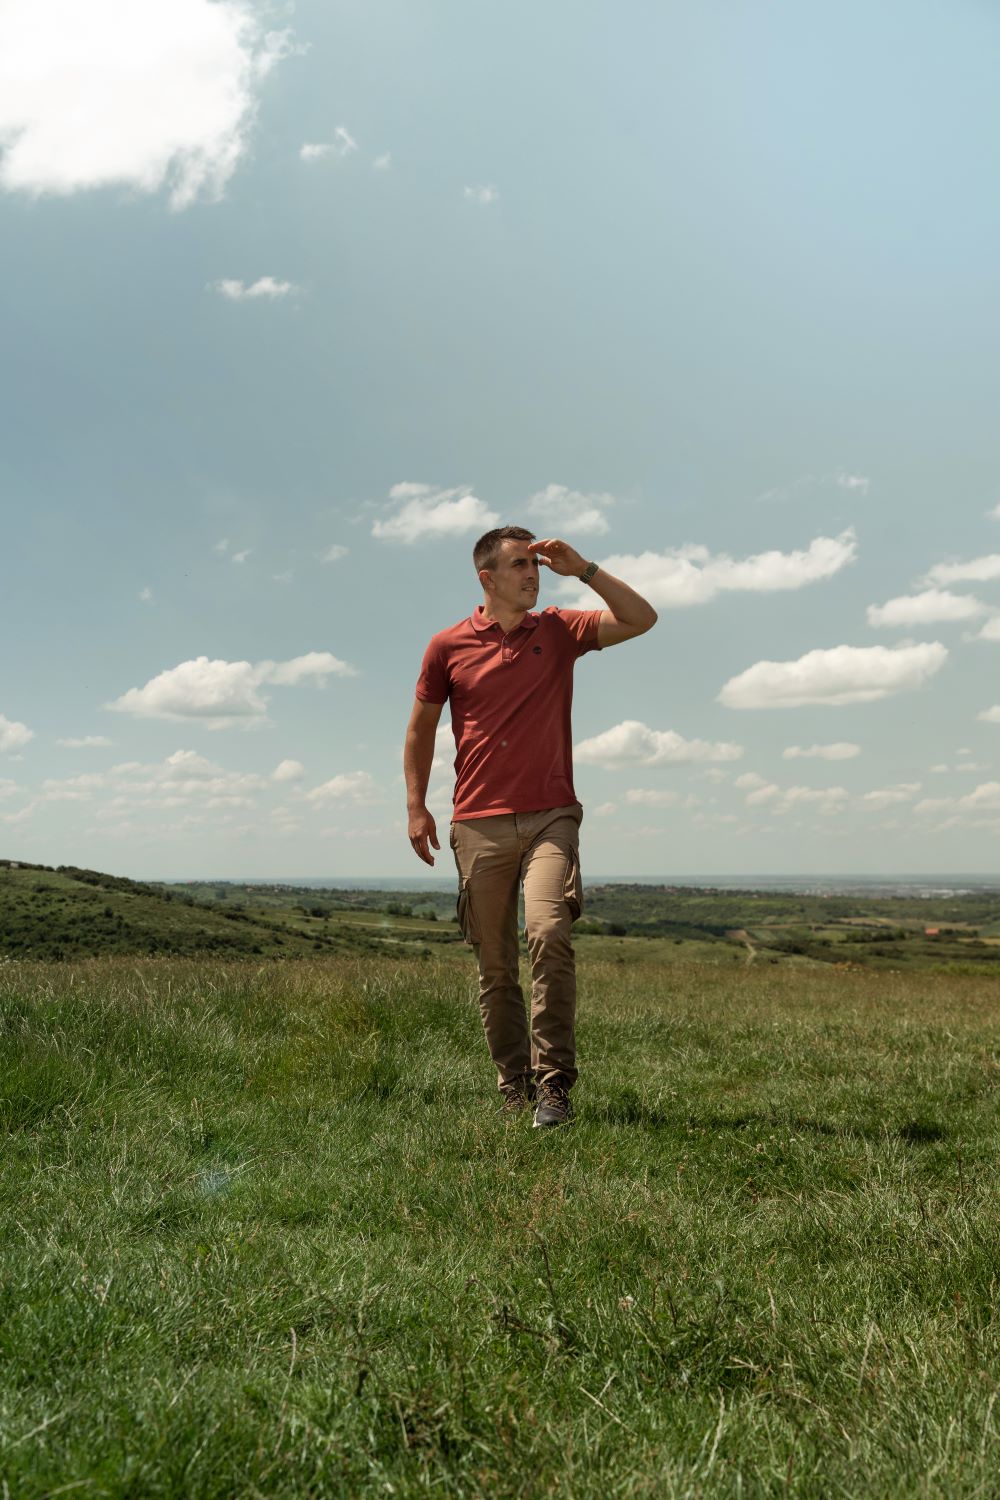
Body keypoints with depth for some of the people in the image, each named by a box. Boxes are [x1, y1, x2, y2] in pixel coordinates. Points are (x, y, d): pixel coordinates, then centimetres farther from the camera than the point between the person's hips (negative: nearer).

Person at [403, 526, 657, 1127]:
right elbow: (421, 726, 14)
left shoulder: (559, 631, 8)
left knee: (550, 932, -21)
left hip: (550, 815, -1)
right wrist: (416, 806, 8)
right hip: (478, 823, 1)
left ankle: (554, 1083, -12)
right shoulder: (448, 646, 5)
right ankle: (513, 1085, 20)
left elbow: (642, 619, 0)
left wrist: (582, 568, -5)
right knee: (495, 964, 6)